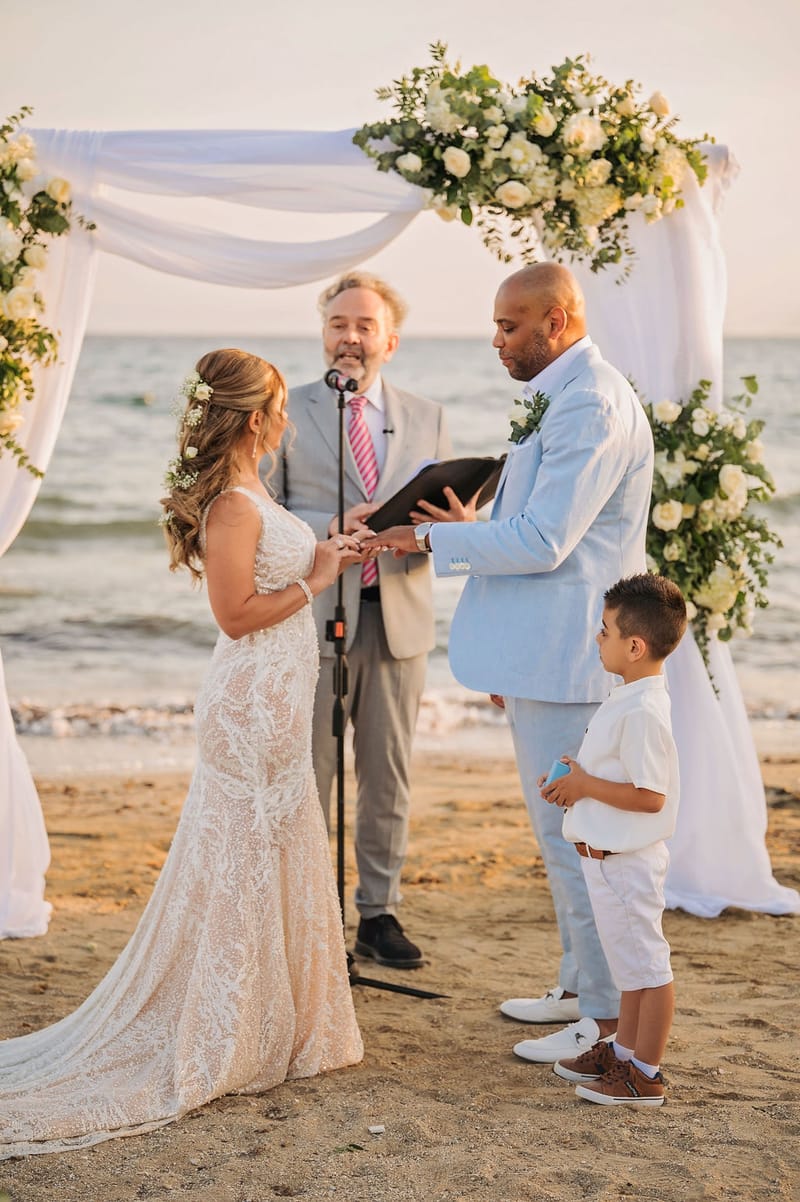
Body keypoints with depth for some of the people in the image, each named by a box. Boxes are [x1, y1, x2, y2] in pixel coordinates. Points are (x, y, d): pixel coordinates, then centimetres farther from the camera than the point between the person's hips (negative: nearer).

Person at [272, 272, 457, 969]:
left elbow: (452, 517, 9)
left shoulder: (427, 419, 12)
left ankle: (380, 913, 20)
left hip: (398, 619, 3)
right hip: (314, 619, -3)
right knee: (306, 774, 2)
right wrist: (334, 527, -18)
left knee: (389, 776, 9)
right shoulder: (286, 412, 2)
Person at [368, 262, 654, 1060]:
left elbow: (541, 542, -23)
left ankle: (608, 1017, 5)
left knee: (573, 835, -4)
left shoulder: (591, 405, -18)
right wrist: (506, 655, 23)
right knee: (566, 832, 18)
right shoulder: (562, 396, 16)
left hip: (565, 659, -11)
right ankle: (581, 986, 30)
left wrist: (431, 538, -14)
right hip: (542, 654, 11)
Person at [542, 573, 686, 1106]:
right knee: (629, 960, 22)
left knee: (645, 962, 0)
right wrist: (577, 781, 5)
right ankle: (624, 1049, 35)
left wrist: (585, 786, -19)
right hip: (611, 855, 11)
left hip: (625, 859, -11)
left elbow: (649, 796, -28)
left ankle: (646, 1074, 10)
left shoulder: (644, 712, -25)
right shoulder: (633, 698, 8)